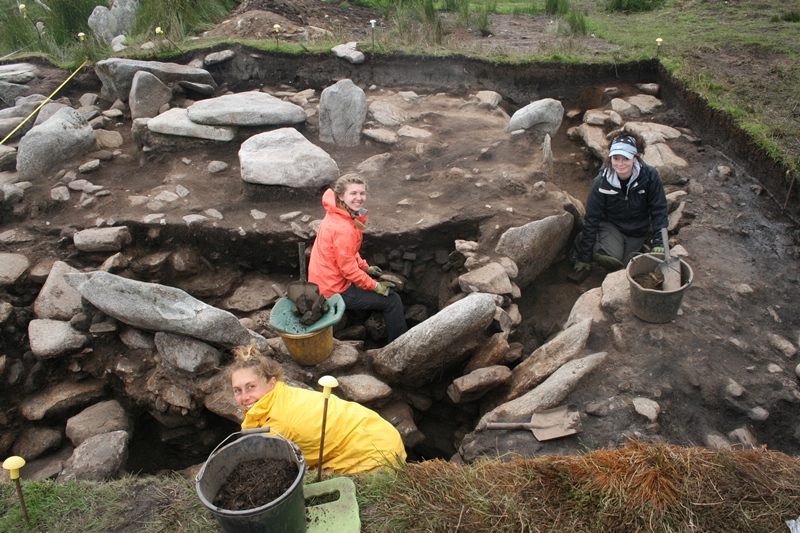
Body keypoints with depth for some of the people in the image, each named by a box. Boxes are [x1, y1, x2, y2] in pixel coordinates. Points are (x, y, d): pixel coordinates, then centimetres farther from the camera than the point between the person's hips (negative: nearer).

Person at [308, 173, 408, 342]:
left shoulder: (336, 215, 1)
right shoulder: (343, 229, -29)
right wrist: (376, 286, -14)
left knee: (386, 281, 24)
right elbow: (348, 269, -24)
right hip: (335, 290, -10)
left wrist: (365, 267, 9)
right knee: (392, 301, -3)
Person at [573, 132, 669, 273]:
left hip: (637, 231, 2)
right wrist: (584, 257, -12)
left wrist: (659, 243, -19)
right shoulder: (601, 182, -20)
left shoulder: (650, 176, -20)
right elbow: (592, 218, -14)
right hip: (610, 225, -2)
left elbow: (659, 212, -10)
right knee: (612, 258, -26)